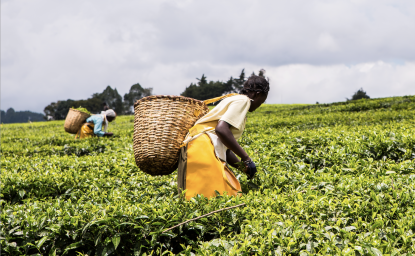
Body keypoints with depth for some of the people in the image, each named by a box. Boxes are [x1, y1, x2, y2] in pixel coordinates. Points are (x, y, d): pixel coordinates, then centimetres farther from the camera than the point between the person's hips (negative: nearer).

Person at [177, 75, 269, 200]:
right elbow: (221, 129, -17)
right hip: (202, 147, -10)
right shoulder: (243, 100, -1)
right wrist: (246, 158, -11)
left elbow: (226, 148, 25)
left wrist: (243, 166, 18)